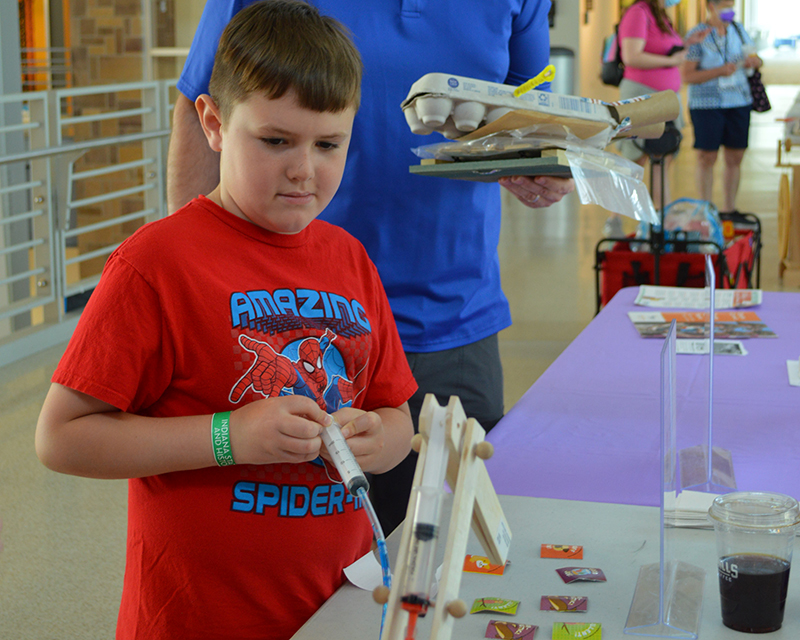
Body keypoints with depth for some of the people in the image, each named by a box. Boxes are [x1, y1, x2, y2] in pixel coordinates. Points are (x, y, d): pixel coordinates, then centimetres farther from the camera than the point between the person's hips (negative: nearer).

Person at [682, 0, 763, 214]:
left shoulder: (738, 29, 10)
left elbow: (755, 58, 19)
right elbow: (687, 76, -11)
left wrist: (755, 61, -6)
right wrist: (719, 71, -22)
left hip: (739, 101, 5)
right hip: (706, 103, -5)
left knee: (735, 157, 6)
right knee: (707, 158, -3)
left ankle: (728, 209, 17)